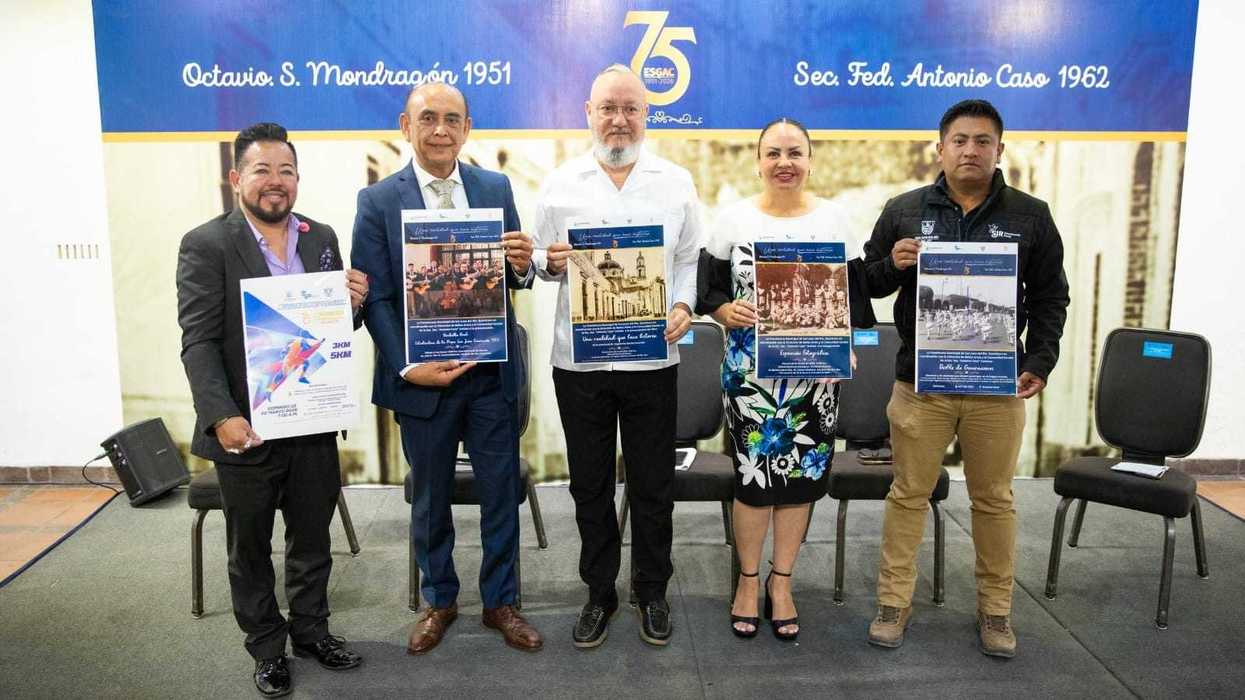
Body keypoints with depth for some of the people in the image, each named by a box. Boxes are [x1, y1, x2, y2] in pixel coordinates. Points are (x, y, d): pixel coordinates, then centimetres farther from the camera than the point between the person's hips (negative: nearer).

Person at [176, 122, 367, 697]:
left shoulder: (322, 238, 6)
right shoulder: (206, 245, -8)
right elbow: (198, 342, -12)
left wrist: (353, 304, -10)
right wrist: (223, 416, -22)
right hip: (246, 428, -4)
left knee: (312, 540, 18)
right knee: (250, 549, 14)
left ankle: (311, 630, 37)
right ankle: (267, 647, 32)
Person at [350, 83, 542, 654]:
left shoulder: (496, 188, 3)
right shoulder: (378, 201, -4)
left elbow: (517, 278, 6)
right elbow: (374, 298, -6)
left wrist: (522, 264, -17)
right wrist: (408, 368, -15)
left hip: (492, 372, 2)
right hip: (422, 378, -1)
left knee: (501, 493, 11)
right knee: (430, 499, 16)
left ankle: (500, 601, 30)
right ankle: (439, 601, 37)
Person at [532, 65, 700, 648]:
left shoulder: (676, 182, 5)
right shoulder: (560, 183, 5)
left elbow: (690, 260, 9)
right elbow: (540, 262, 9)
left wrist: (683, 305, -9)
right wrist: (551, 261, -13)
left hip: (651, 356, 0)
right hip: (578, 357, 1)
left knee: (652, 484, 10)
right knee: (590, 485, 12)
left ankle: (652, 591, 29)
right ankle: (599, 593, 29)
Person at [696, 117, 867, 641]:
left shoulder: (833, 219, 5)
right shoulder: (734, 217, 2)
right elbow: (707, 286, 5)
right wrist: (724, 310, -16)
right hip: (749, 368, -1)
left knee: (803, 474, 6)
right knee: (753, 474, -1)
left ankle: (781, 581, 25)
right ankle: (748, 578, 22)